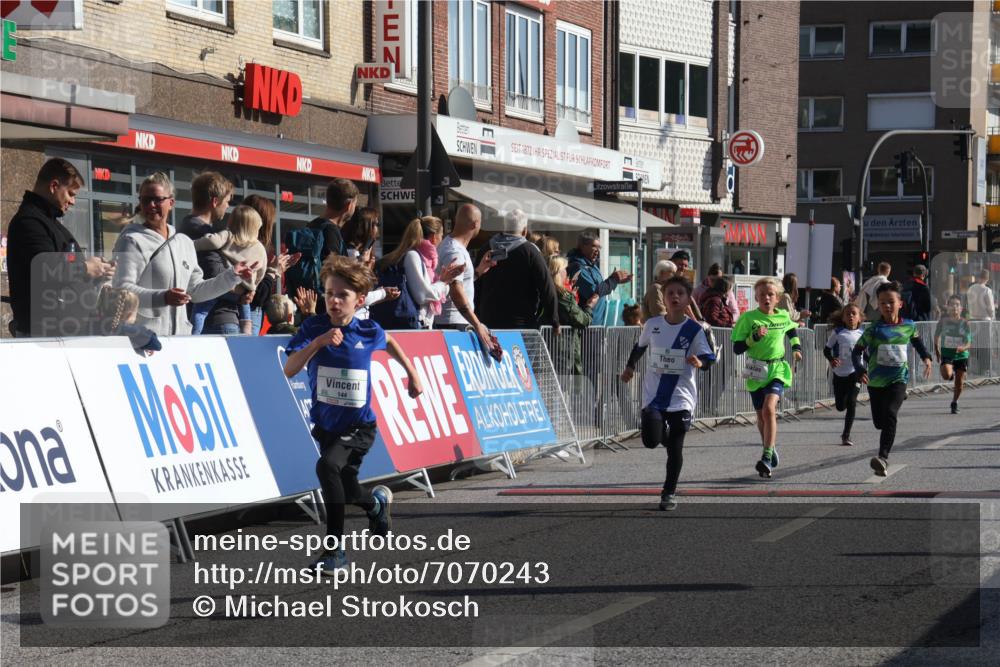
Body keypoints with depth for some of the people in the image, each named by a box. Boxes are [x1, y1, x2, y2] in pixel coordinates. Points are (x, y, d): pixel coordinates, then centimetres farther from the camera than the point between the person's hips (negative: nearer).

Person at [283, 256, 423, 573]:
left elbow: (388, 342, 19)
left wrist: (412, 375, 22)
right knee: (345, 491, 11)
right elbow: (289, 370, -21)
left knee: (328, 465, -27)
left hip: (359, 426, -3)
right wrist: (318, 343, -33)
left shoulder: (369, 332, -6)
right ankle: (377, 502, 43)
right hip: (326, 425, 3)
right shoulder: (313, 328, -10)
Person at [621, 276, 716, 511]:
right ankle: (665, 432, 25)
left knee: (675, 447, 0)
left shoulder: (694, 330, -7)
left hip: (681, 396, -2)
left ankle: (669, 492, 15)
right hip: (653, 394, 2)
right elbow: (640, 346, 21)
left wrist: (700, 362, -35)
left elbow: (708, 358, -14)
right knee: (651, 440, -12)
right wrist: (630, 366, 28)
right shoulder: (652, 324, 1)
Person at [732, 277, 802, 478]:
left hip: (777, 370, -1)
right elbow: (737, 348, -8)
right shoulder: (748, 318, -5)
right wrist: (754, 337, -21)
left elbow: (792, 330, 28)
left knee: (769, 409, -22)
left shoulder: (783, 316, 3)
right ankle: (771, 448, 39)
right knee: (761, 416, 12)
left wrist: (796, 347, 14)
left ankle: (767, 458, -24)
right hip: (756, 371, 1)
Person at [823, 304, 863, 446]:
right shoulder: (837, 333, -3)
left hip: (855, 372, -1)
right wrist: (831, 360, -18)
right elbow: (827, 349, 1)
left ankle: (846, 435, -4)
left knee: (851, 403, -11)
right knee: (840, 406, 4)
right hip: (839, 373, 1)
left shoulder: (862, 334, 0)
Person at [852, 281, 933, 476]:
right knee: (879, 421, 9)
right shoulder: (875, 329, -6)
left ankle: (883, 458, -30)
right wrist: (861, 370, -18)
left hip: (898, 378, -1)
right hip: (876, 380, 1)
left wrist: (926, 357, 14)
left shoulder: (908, 326, 2)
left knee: (890, 415, -23)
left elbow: (917, 340, 25)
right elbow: (858, 350, -3)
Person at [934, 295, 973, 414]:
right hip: (946, 354, -1)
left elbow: (968, 343, -9)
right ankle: (951, 374, 13)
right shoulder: (943, 321, -5)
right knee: (946, 375, -27)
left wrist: (963, 347, -30)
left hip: (961, 355, 1)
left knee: (959, 382, 5)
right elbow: (937, 336, 10)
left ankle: (954, 403, 29)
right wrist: (937, 351, 10)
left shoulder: (964, 323, -6)